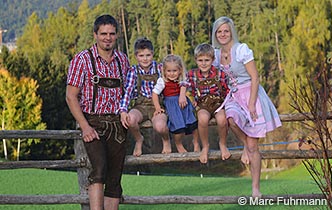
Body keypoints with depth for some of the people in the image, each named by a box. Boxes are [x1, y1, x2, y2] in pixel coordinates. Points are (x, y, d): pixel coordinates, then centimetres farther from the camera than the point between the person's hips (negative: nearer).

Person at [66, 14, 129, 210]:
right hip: (93, 123, -5)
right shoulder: (82, 59, -4)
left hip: (117, 124, 5)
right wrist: (85, 126, -15)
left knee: (115, 179, 4)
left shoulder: (122, 60, 10)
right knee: (99, 170, -24)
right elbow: (71, 96, -6)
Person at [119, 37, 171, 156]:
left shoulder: (159, 68, 0)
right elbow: (127, 91, -9)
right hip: (140, 105, 1)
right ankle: (138, 140, 3)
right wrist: (123, 111, -23)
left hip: (157, 104, -1)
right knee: (130, 120, -34)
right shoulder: (134, 71, 1)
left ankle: (166, 140, 8)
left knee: (160, 126, -34)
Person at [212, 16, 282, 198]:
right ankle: (245, 144, -2)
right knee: (231, 119, -34)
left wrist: (251, 104, -19)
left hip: (251, 94, -4)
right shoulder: (216, 54, 7)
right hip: (233, 96, 4)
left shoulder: (241, 49, -11)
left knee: (253, 146, -6)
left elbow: (255, 78, -12)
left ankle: (256, 189, 0)